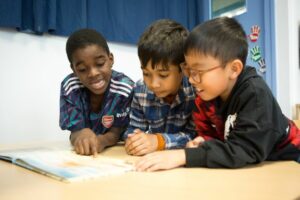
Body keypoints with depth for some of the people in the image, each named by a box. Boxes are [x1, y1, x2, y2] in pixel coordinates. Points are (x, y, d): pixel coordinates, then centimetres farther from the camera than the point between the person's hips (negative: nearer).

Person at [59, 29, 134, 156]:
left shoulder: (125, 88, -21)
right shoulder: (69, 86, -15)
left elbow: (115, 133, -14)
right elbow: (75, 132, -14)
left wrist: (102, 140, -36)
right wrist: (81, 136, -37)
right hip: (81, 154, 2)